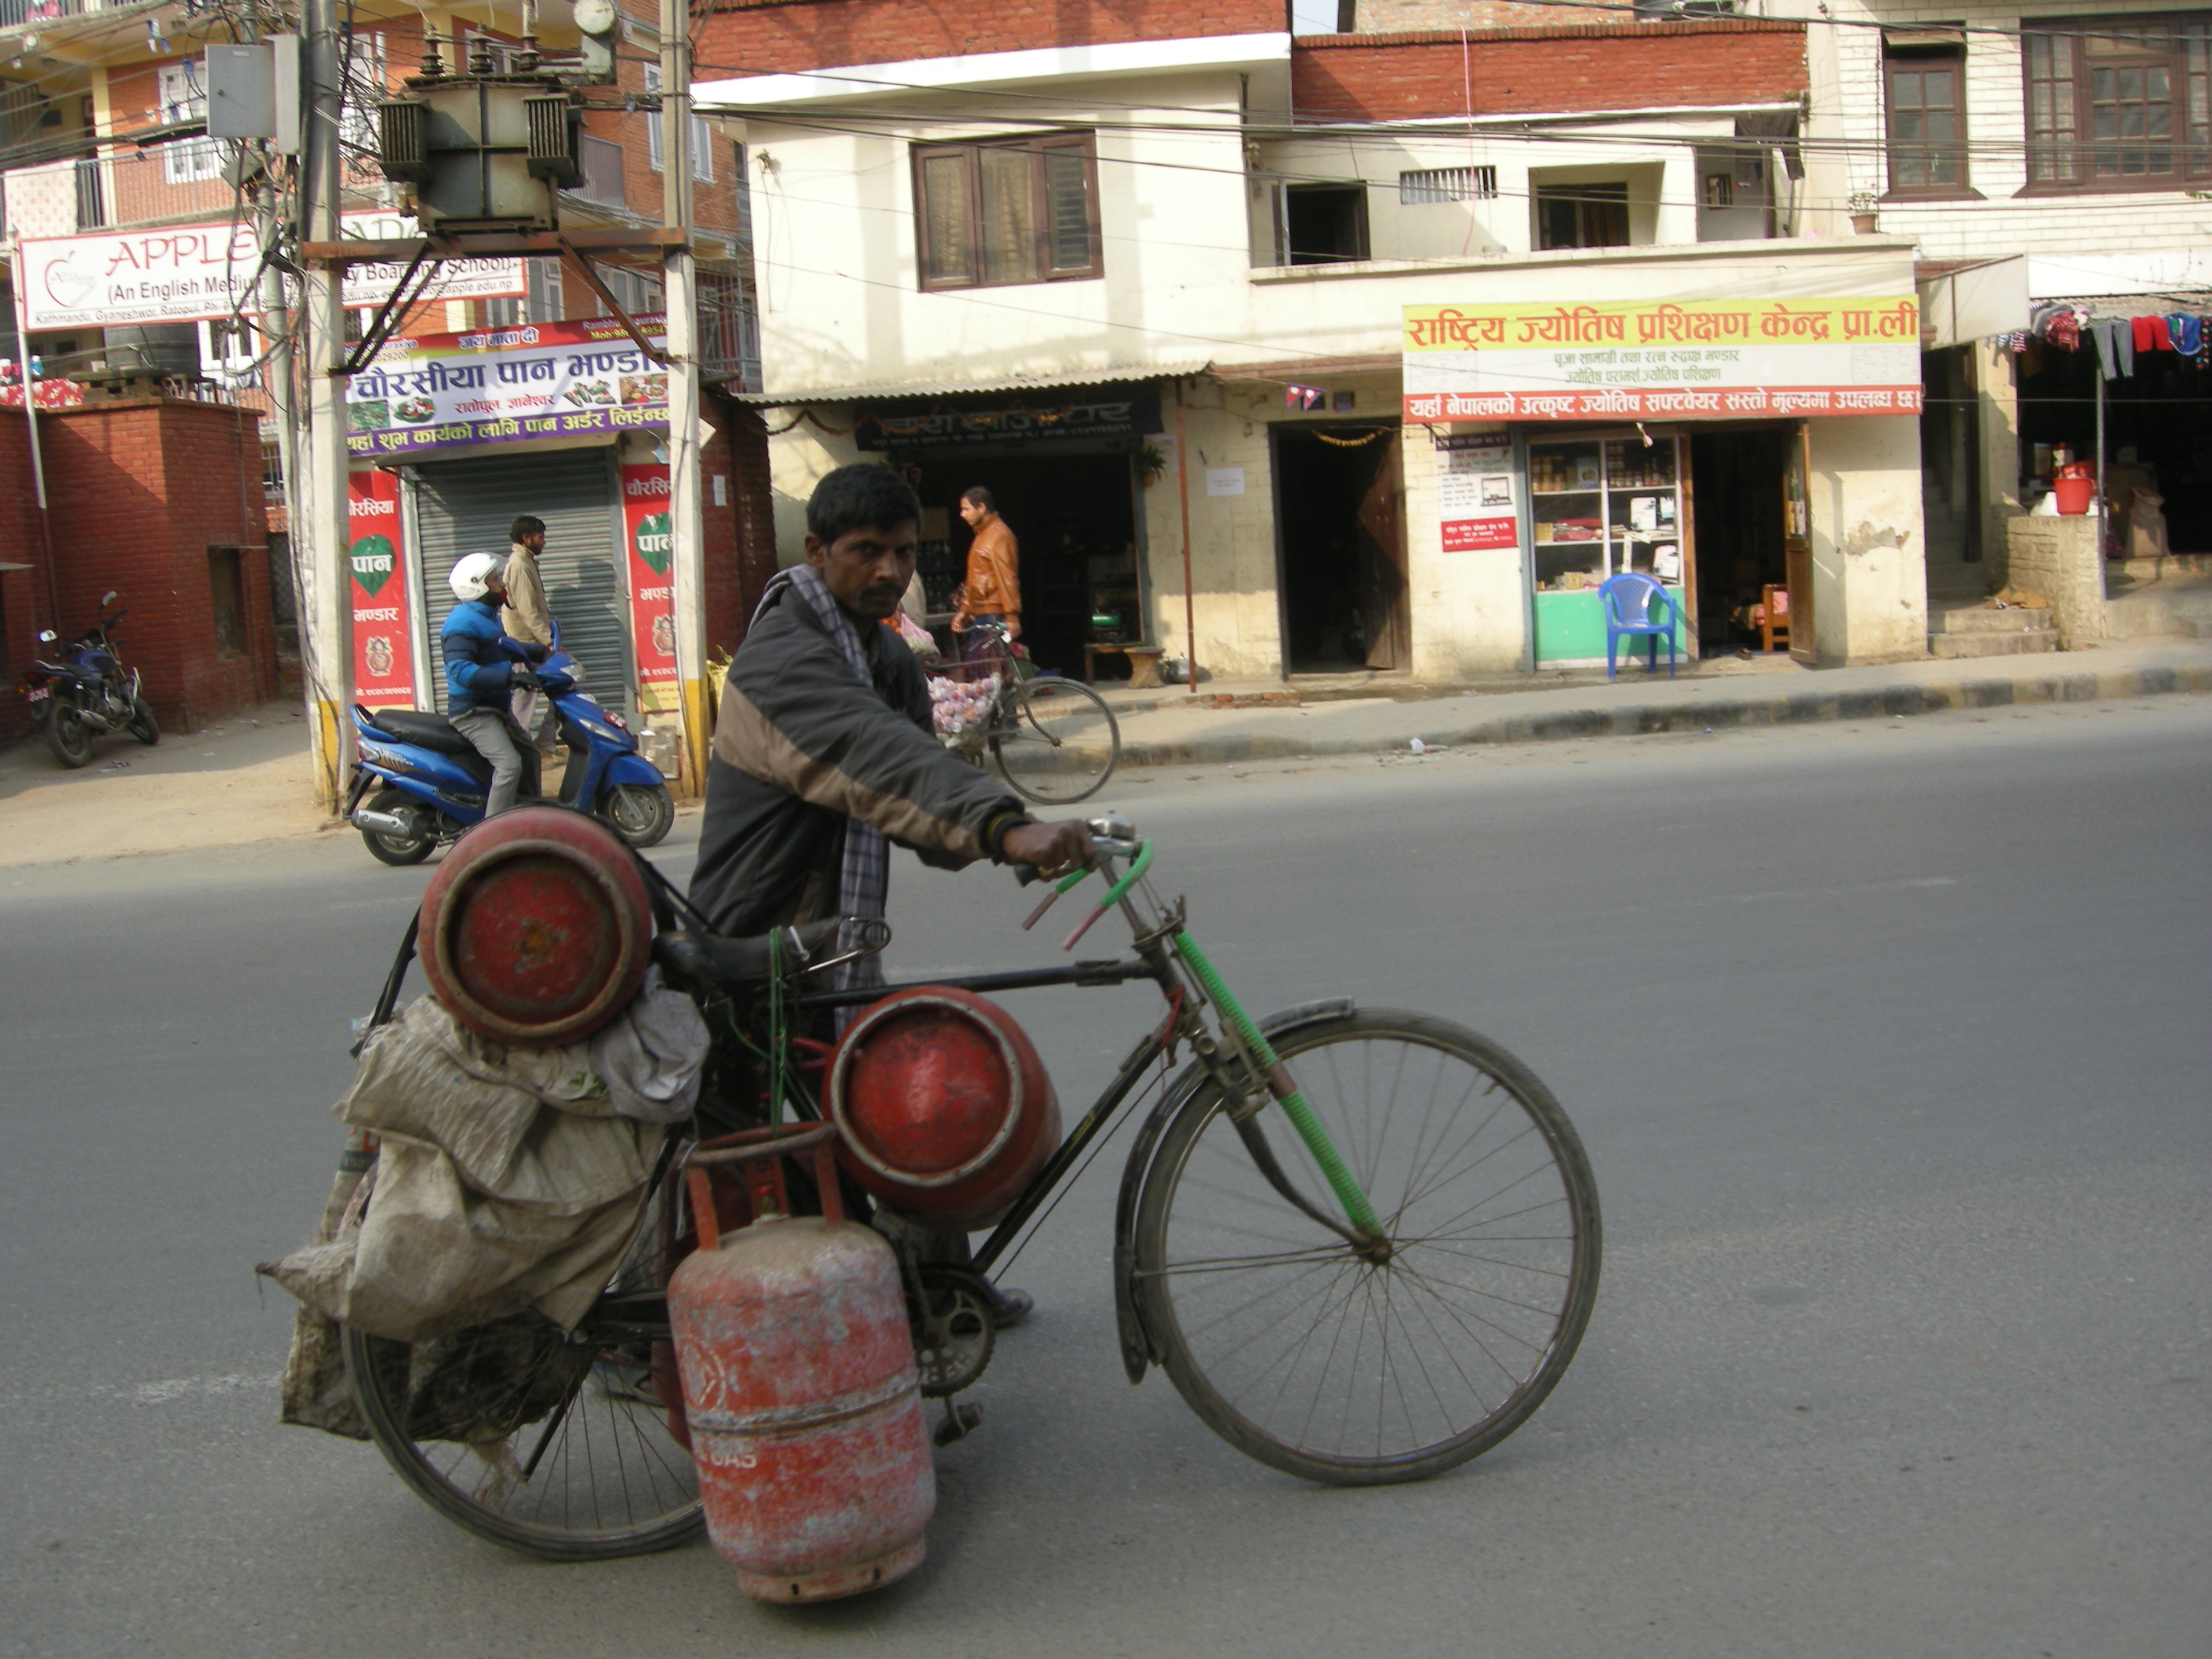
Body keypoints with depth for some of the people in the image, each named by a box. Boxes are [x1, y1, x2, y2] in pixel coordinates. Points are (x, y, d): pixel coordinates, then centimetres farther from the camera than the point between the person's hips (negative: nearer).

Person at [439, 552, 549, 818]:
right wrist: (509, 676, -38)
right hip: (473, 711, -11)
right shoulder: (463, 622, -19)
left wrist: (540, 652, 18)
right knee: (509, 764, -24)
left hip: (495, 706, 11)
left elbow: (503, 649, 33)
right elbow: (460, 671, -31)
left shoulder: (486, 616, 15)